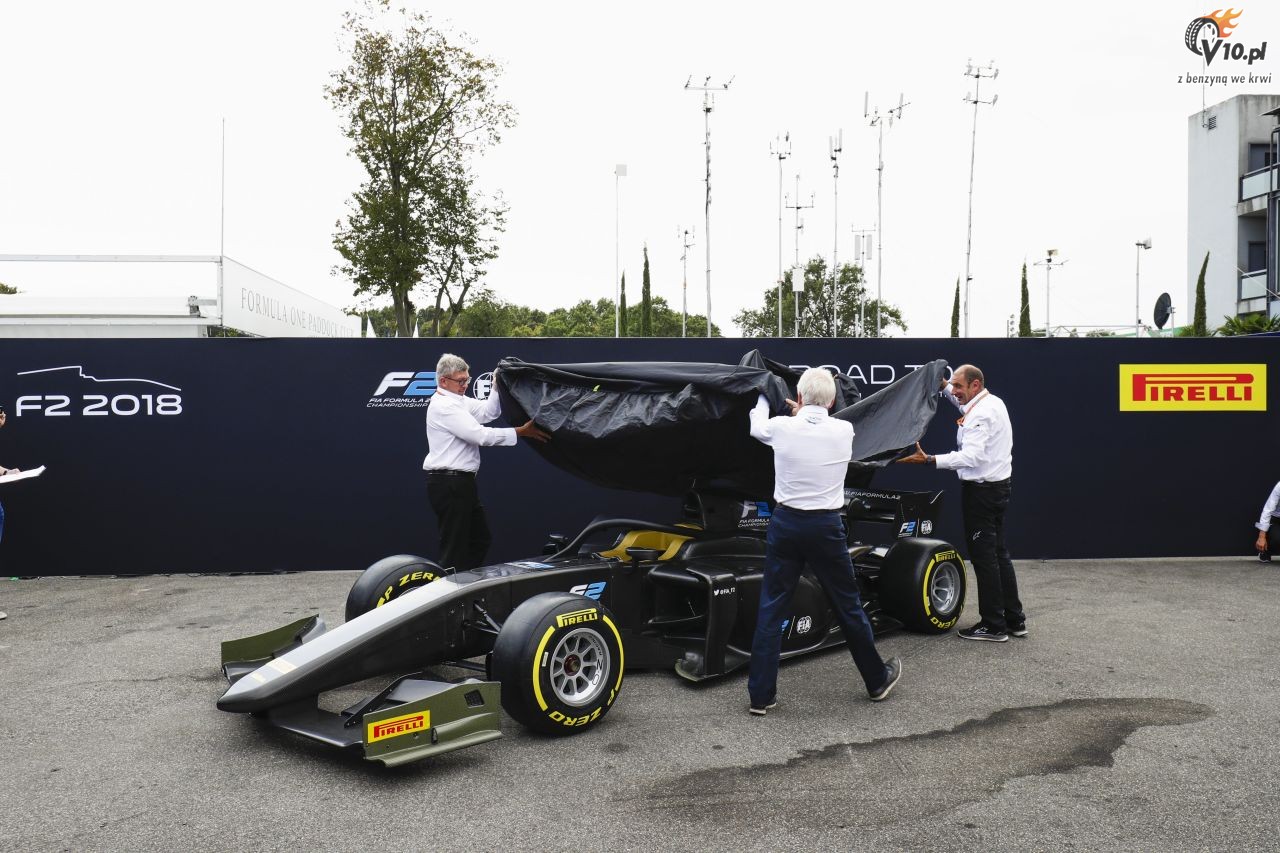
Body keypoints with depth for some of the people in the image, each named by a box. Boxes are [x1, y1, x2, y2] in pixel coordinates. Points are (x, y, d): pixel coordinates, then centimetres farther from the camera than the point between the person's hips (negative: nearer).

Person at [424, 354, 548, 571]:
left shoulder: (459, 400, 13)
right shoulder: (443, 406, -17)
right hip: (448, 484, -10)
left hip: (462, 482, 10)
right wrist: (520, 431, -21)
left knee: (480, 539, 15)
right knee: (455, 546, -6)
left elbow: (489, 412, 13)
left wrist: (497, 387, -2)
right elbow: (480, 435, -23)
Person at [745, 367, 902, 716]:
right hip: (826, 527, 0)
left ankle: (761, 695, 8)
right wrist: (806, 414, 38)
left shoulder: (781, 428, -6)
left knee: (770, 609, 6)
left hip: (786, 524, 0)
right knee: (848, 605, 14)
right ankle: (878, 679, 32)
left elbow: (756, 426, 19)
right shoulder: (844, 431, -4)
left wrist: (763, 397, 39)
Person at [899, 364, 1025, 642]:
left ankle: (993, 625, 2)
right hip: (997, 485, 11)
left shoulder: (980, 415, -20)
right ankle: (1014, 619, 21)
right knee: (999, 554, 15)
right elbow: (965, 403, 36)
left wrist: (928, 460, -39)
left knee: (984, 556, -4)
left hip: (981, 491, -11)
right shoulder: (992, 401, 12)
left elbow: (971, 456, -32)